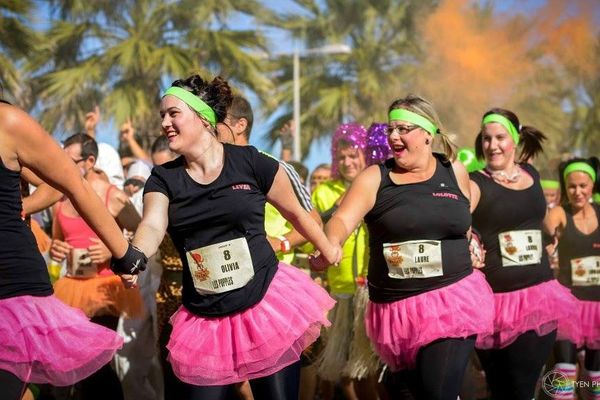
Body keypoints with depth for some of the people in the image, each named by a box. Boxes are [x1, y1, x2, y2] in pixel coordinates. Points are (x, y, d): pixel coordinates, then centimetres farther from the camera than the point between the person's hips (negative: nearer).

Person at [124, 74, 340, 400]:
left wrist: (327, 249, 19)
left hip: (265, 304, -2)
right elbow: (152, 225, -16)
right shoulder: (163, 178, 2)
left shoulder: (250, 163, -5)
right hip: (205, 320, 3)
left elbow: (295, 212, 9)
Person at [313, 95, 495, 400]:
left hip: (452, 297, 0)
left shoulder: (454, 172, 4)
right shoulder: (374, 179, -3)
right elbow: (342, 219, -17)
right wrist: (330, 245, -35)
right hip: (396, 308, 0)